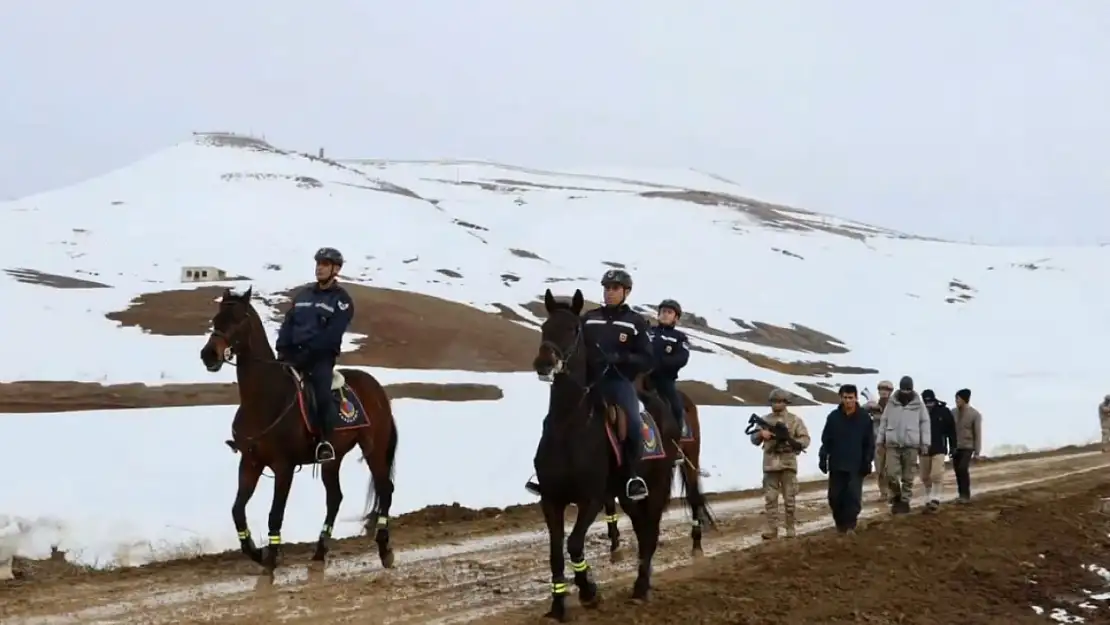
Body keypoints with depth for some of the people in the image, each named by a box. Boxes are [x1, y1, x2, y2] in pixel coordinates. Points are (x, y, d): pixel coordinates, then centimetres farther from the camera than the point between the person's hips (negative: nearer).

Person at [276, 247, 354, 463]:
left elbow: (331, 335, -11)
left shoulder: (341, 300, 0)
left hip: (321, 356, -5)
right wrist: (283, 350, -4)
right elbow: (288, 324, 13)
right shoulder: (303, 295, 18)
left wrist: (306, 353, -18)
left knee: (322, 393, -27)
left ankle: (325, 441, -18)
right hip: (294, 353, 6)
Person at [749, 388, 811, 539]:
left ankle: (790, 528, 10)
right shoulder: (765, 420, 10)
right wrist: (761, 434, -11)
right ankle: (771, 529, 3)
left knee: (789, 498, 1)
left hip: (788, 464, -2)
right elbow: (754, 440, 11)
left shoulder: (795, 420, 4)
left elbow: (805, 439, -1)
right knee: (770, 498, 0)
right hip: (770, 464, 2)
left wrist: (791, 441, -19)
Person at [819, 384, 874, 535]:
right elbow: (826, 440, 5)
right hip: (836, 465, 2)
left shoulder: (864, 418, -2)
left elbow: (870, 443, 2)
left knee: (853, 495, -8)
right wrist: (823, 458, -1)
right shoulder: (833, 417, 1)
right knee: (835, 496, 6)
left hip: (856, 465, -2)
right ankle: (840, 523, 22)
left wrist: (867, 461, -3)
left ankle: (850, 525, -1)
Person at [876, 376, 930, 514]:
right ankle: (896, 497, 16)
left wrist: (925, 443, -3)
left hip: (911, 445, -1)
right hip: (892, 444, 1)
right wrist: (879, 441, 7)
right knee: (891, 474, -7)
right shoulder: (891, 403, 3)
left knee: (908, 477, 3)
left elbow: (925, 423, 2)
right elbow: (883, 422, 9)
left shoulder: (918, 404, 0)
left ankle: (905, 501, 15)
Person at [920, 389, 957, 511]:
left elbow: (951, 431, 1)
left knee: (937, 475, -14)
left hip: (939, 449, -2)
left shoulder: (944, 411, -5)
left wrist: (953, 447, 1)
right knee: (925, 477, 9)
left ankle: (935, 499, -10)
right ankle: (928, 499, 22)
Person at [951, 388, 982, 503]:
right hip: (956, 447, 4)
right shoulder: (954, 412, 1)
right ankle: (962, 495, 13)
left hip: (968, 447, -4)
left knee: (963, 469, -17)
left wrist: (977, 452, -8)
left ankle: (966, 495, -10)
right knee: (958, 471, 4)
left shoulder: (975, 414, -10)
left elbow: (978, 434, -7)